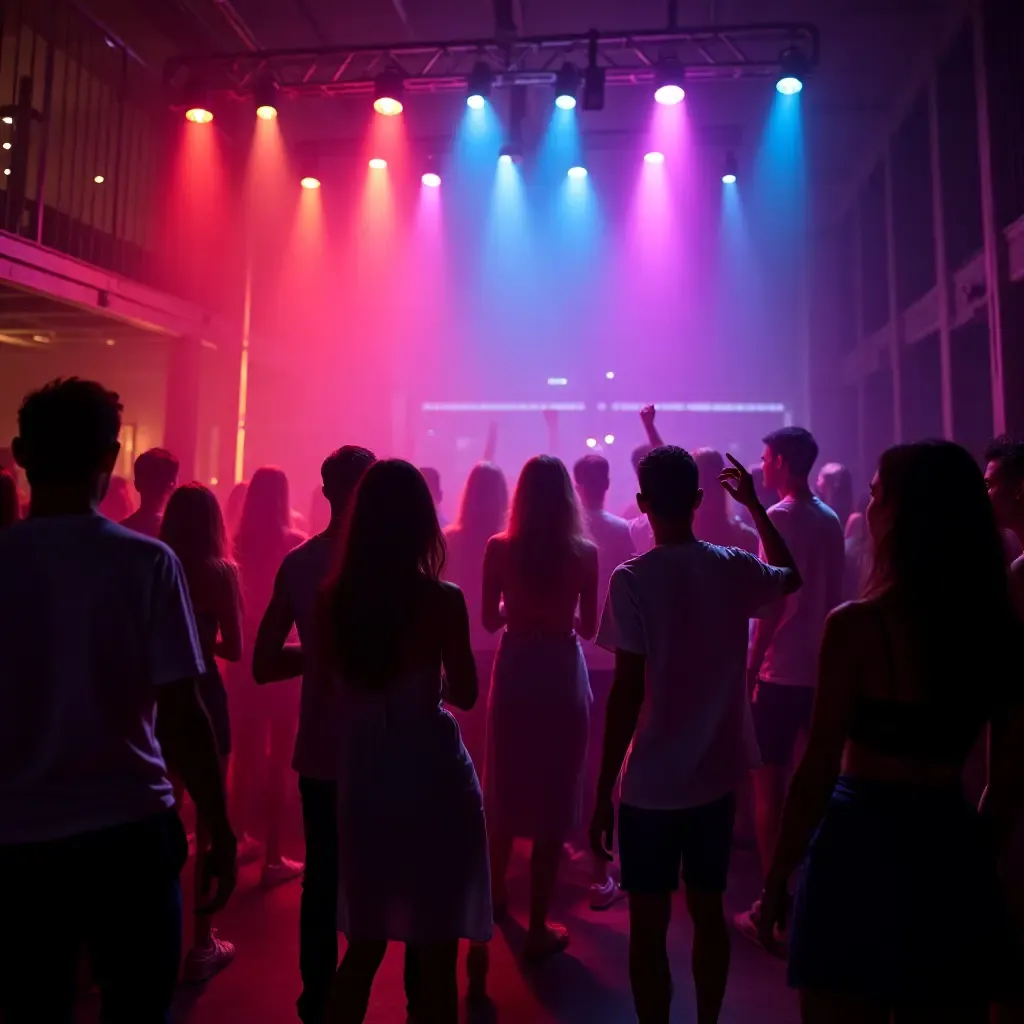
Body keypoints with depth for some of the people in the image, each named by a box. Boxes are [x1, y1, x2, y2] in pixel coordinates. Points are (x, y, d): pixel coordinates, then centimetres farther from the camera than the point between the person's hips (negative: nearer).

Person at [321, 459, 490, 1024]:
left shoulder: (332, 599, -5)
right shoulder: (442, 599, -15)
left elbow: (336, 684, 5)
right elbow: (464, 693, -5)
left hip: (359, 780, 4)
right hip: (430, 779, -4)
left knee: (363, 945, 23)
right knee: (434, 953, 12)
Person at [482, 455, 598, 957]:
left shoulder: (499, 548, -8)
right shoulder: (585, 552, -9)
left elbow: (490, 619, 0)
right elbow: (589, 626, -1)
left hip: (513, 675, 2)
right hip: (563, 678, -1)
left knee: (504, 792, 20)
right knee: (553, 800, 9)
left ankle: (495, 893, 42)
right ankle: (538, 926, 19)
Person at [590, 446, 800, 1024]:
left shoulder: (632, 580, -16)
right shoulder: (734, 568, -3)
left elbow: (627, 694, -18)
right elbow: (792, 577, 21)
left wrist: (603, 794, -10)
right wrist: (755, 506, 24)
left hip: (651, 785, -5)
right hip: (719, 776, 5)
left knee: (649, 927, 10)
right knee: (709, 912, 21)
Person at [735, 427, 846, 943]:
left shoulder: (780, 516, -13)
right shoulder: (831, 519, 8)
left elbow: (773, 602, -15)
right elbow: (832, 594, 11)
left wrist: (751, 666, -10)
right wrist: (821, 646, 18)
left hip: (781, 669, -7)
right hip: (823, 665, 7)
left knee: (769, 781, 2)